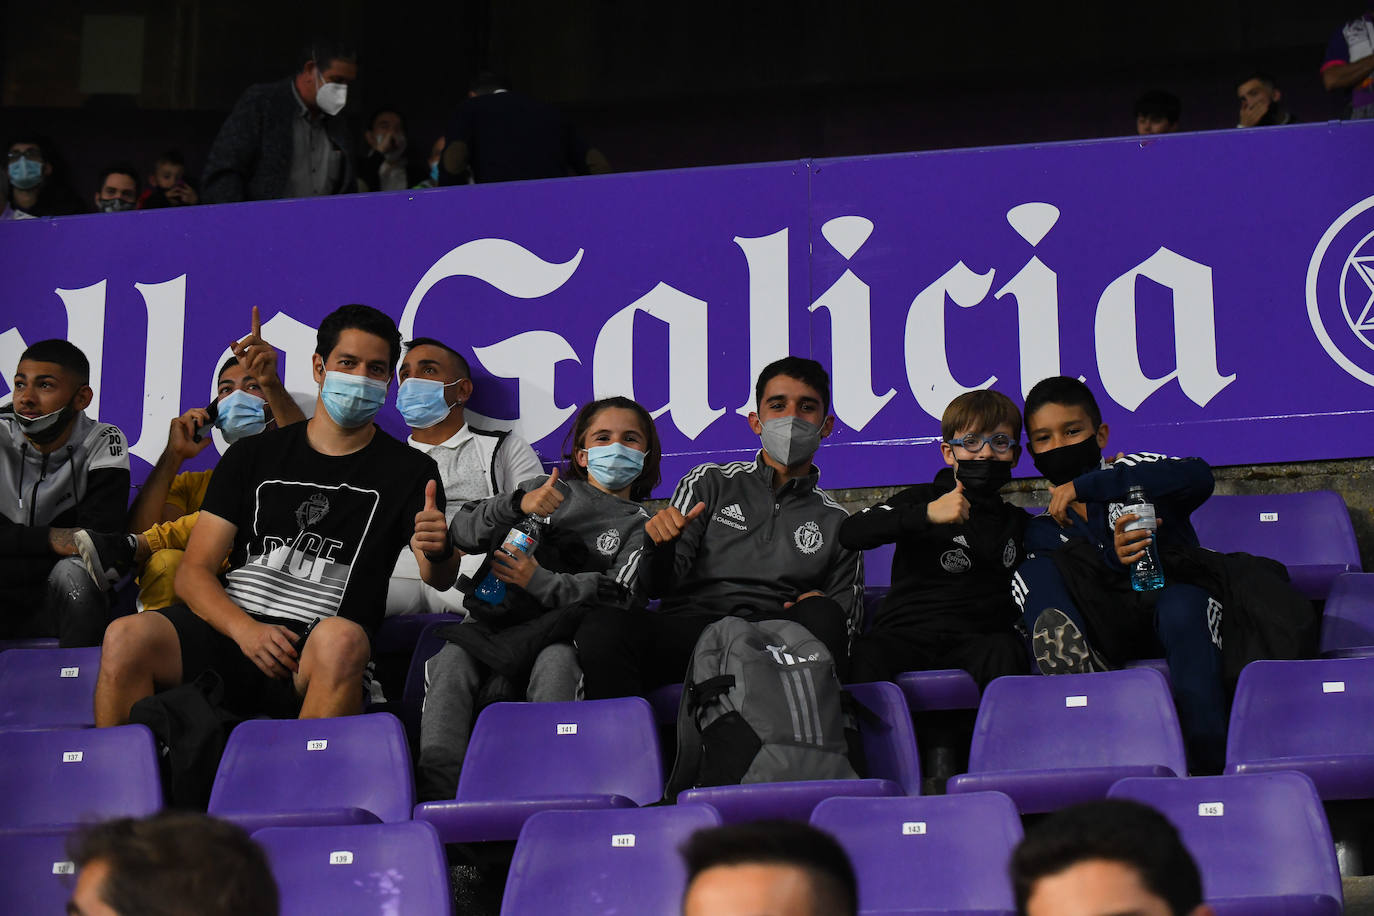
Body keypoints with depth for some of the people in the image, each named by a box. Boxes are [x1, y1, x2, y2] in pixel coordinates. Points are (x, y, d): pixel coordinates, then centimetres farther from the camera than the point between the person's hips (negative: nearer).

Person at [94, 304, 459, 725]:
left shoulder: (409, 470, 11)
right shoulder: (253, 456, 16)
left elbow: (439, 579, -3)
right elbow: (194, 572, 9)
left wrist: (439, 552, -29)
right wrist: (246, 630, -12)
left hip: (312, 658, -2)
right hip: (229, 626, 2)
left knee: (342, 641, -37)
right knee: (126, 639, -26)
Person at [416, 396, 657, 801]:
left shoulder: (637, 524, 16)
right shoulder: (546, 490, 22)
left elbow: (624, 596, -4)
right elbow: (462, 531, 10)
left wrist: (540, 582, -12)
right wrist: (518, 504, -9)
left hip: (558, 629, -2)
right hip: (499, 614, 2)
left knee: (557, 663, -37)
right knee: (453, 659, -30)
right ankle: (437, 788, -42)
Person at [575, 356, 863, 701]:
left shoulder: (837, 523, 23)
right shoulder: (710, 483, 20)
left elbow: (847, 620, 21)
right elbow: (657, 586, 11)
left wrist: (819, 608, -4)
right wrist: (660, 546, -13)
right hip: (691, 626, 0)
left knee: (821, 617, -36)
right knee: (603, 626, -34)